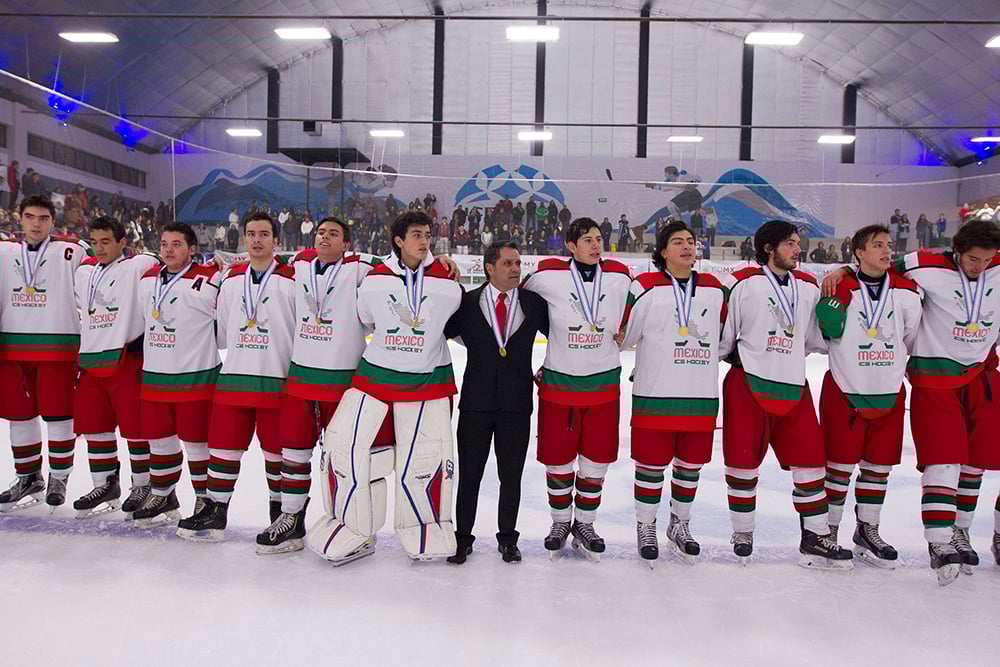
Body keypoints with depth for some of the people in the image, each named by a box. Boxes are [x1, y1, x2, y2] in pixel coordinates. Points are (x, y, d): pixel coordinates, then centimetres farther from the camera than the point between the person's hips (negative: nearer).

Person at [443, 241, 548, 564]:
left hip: (517, 404, 1)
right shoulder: (467, 302, 0)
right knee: (469, 475, 8)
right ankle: (463, 538, 24)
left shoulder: (534, 303, 3)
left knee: (511, 477, 11)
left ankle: (507, 539, 28)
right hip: (476, 403, -1)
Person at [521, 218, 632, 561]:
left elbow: (626, 325, 17)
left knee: (596, 461, 9)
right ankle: (560, 522, 30)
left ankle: (584, 525, 29)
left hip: (603, 383, 2)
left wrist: (612, 340, 10)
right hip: (558, 382, -2)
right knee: (558, 459, 8)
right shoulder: (549, 275, -9)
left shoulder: (619, 276, -2)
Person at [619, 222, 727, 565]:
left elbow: (724, 336, 24)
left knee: (691, 465, 14)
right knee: (652, 464, 4)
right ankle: (646, 527, 23)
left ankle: (680, 524, 33)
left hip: (702, 396, 4)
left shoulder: (715, 289, 11)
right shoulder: (646, 287, -4)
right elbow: (621, 334, -1)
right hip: (655, 395, -4)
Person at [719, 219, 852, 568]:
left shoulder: (809, 287, 12)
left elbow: (817, 337, 17)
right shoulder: (743, 283, -6)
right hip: (748, 383, -5)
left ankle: (814, 538, 14)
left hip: (793, 386, 5)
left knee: (810, 458, 3)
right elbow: (722, 334, -2)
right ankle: (742, 532, 20)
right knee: (744, 460, 2)